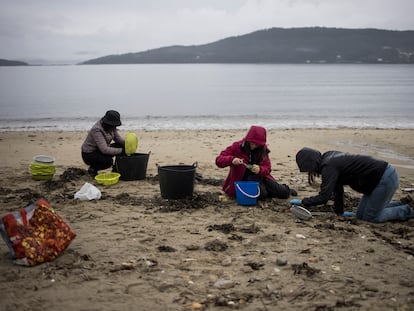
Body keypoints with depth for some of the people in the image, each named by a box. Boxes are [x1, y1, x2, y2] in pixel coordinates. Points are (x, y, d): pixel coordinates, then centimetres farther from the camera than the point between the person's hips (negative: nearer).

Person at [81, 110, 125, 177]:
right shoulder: (97, 130, -31)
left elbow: (118, 138, 1)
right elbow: (104, 149, -35)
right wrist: (121, 151, -34)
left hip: (99, 151, 8)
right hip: (89, 154, -8)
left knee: (120, 145, -7)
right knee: (108, 161, -33)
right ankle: (92, 169, -4)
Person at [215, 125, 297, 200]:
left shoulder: (263, 150, 1)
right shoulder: (237, 147, -10)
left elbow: (267, 168, 1)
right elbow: (219, 160, -13)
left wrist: (260, 170, -24)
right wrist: (231, 160, -35)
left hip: (260, 177, 4)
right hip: (243, 180, -3)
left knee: (283, 193, -11)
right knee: (261, 193, -33)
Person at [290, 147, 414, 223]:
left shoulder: (328, 167, -21)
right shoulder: (329, 157, 8)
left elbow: (323, 197, -22)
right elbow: (337, 188, 15)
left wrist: (302, 202, -9)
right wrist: (339, 211, 18)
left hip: (385, 178, -10)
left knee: (372, 217, -2)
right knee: (361, 214, 14)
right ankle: (403, 203, 22)